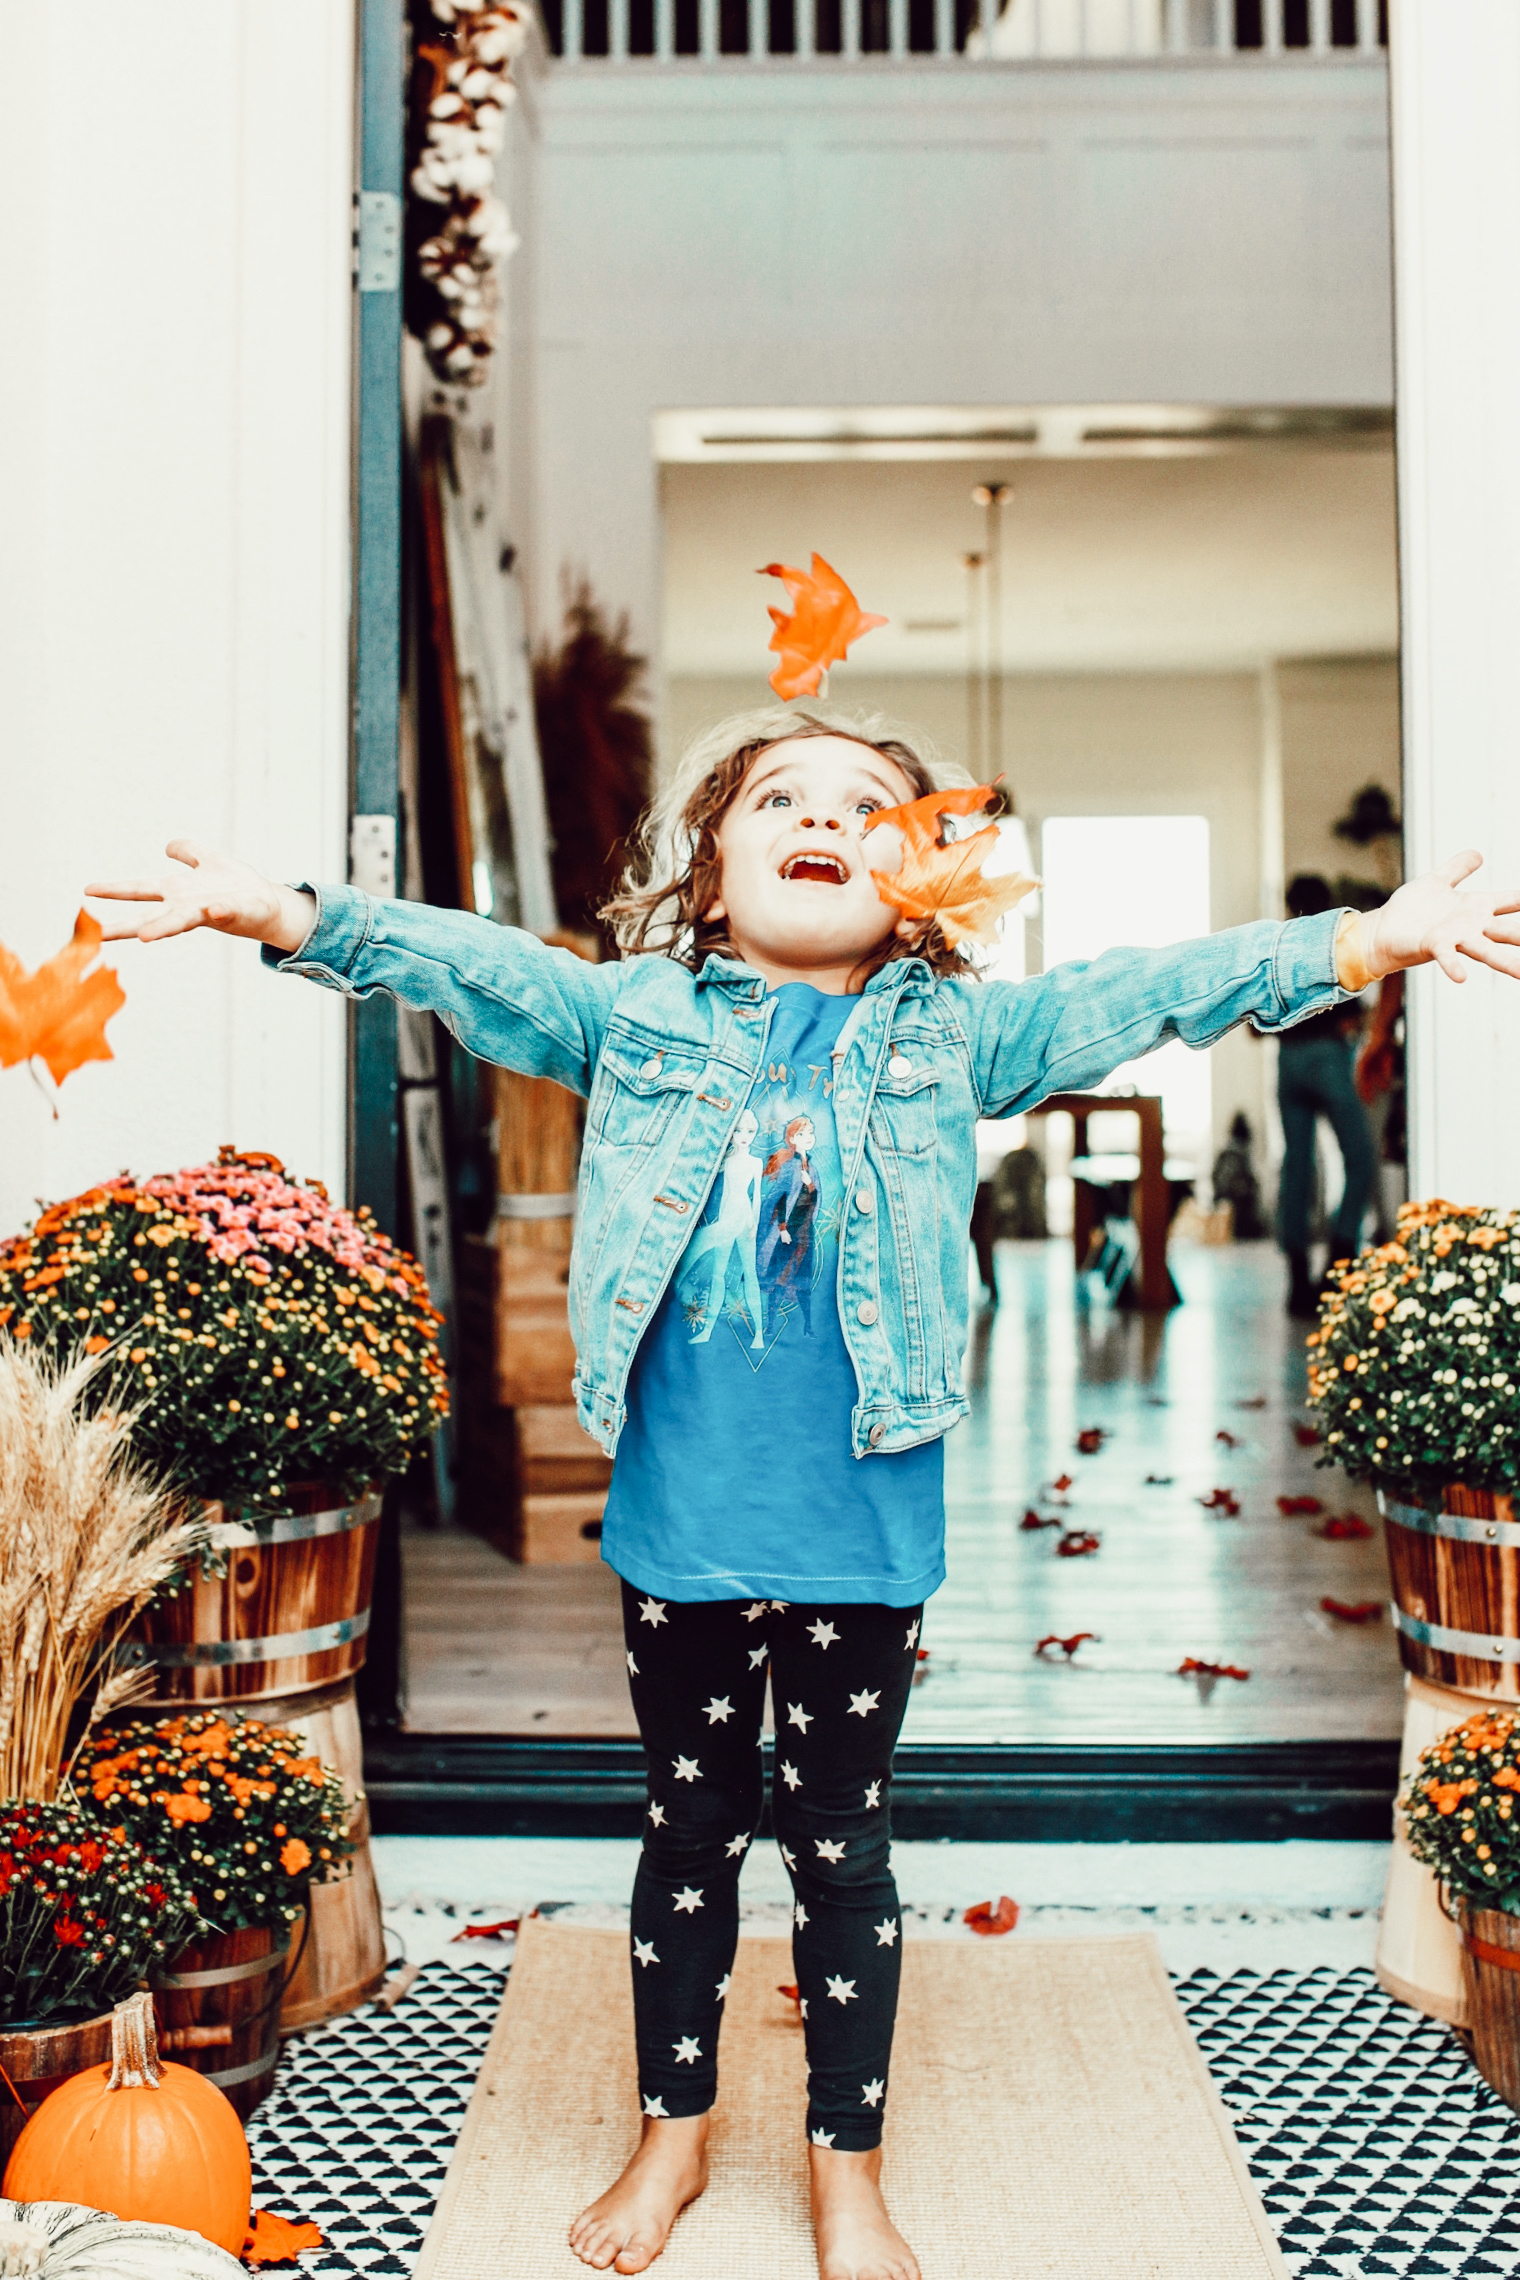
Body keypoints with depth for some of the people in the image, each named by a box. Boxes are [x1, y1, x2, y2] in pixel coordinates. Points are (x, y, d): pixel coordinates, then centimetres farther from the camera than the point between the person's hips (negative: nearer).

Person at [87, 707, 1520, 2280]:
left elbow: (1151, 991, -5)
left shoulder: (957, 1037, 1)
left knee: (840, 1844, 14)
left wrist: (1368, 941, -14)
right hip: (679, 1517, 1)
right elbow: (469, 965, -6)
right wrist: (285, 915, -20)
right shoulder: (634, 1014, 1)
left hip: (861, 1524, 0)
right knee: (688, 1827, 17)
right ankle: (672, 2131, 39)